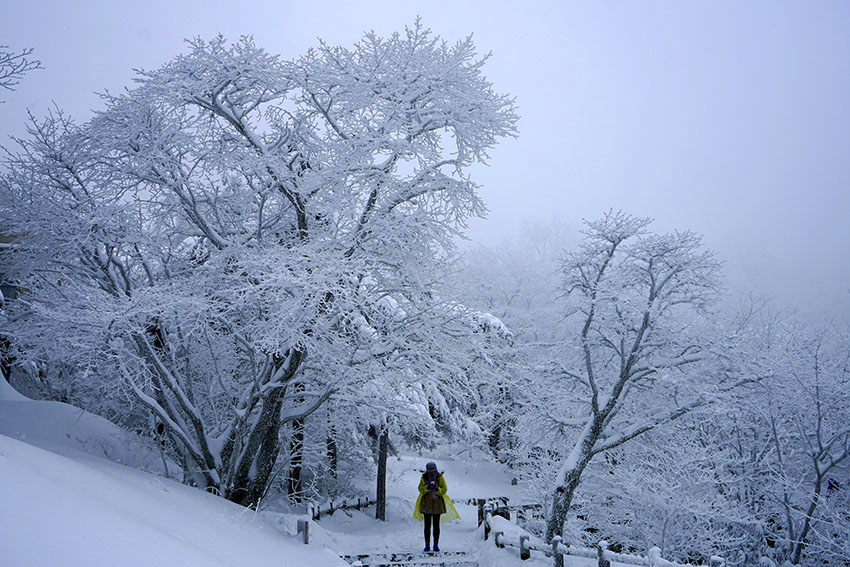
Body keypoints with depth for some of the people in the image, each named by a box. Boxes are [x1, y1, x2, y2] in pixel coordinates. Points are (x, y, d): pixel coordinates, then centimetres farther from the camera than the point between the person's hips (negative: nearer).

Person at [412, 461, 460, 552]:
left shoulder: (440, 478, -2)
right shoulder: (424, 478, -1)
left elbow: (444, 490, -5)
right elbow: (420, 489, -8)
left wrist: (436, 489, -22)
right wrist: (427, 487, -24)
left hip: (437, 504, 0)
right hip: (426, 504, 0)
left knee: (436, 526, 5)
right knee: (427, 526, 1)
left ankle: (436, 545, 11)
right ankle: (427, 545, 7)